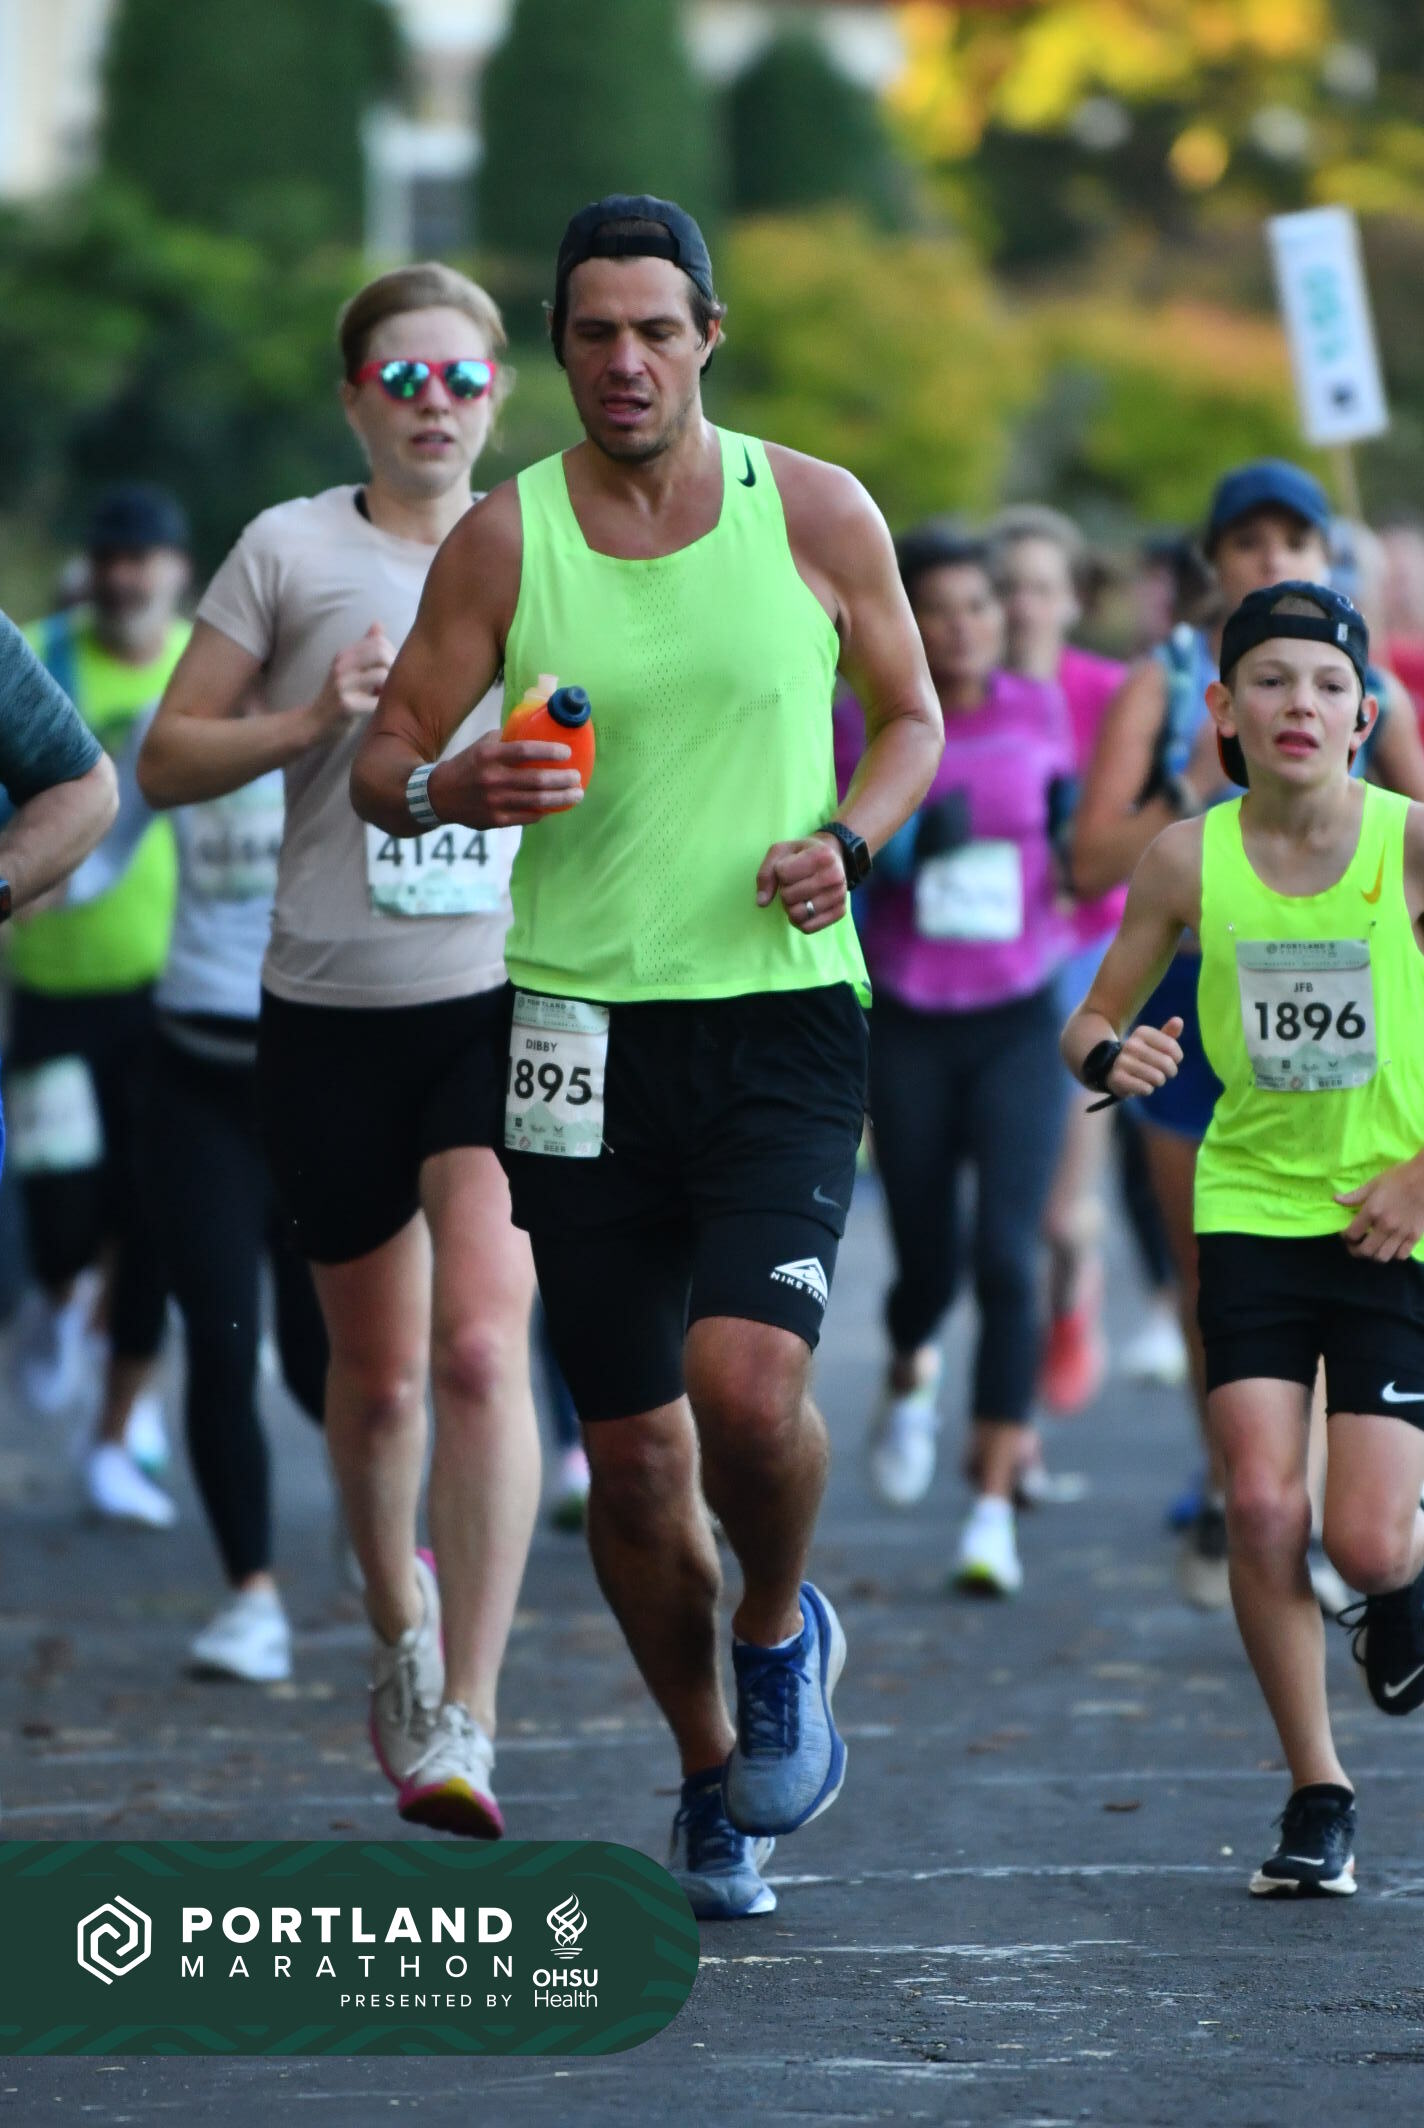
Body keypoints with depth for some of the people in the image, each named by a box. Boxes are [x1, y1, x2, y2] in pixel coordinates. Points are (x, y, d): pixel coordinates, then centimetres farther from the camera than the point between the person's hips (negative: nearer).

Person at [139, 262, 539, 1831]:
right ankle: (400, 1625, 39)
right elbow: (166, 760, 2)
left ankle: (462, 1723, -18)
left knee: (481, 1349, -17)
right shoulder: (291, 550, 1)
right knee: (376, 1372, 11)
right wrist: (312, 721, -13)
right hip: (331, 1008, 0)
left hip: (506, 998, 0)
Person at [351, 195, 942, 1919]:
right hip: (583, 1026, 2)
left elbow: (912, 717, 14)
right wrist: (448, 788, -19)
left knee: (746, 1379, -22)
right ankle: (708, 1771, 27)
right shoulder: (503, 540, 2)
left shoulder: (815, 514, 2)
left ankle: (782, 1629, 11)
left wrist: (847, 838, -6)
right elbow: (380, 762, 5)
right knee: (630, 1450, 5)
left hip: (780, 1012, -2)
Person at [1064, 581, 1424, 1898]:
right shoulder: (1190, 860, -4)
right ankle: (1318, 1797, 3)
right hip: (1251, 1207, 2)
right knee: (1262, 1505, -12)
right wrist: (1110, 1059, -16)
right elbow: (1093, 1020, 7)